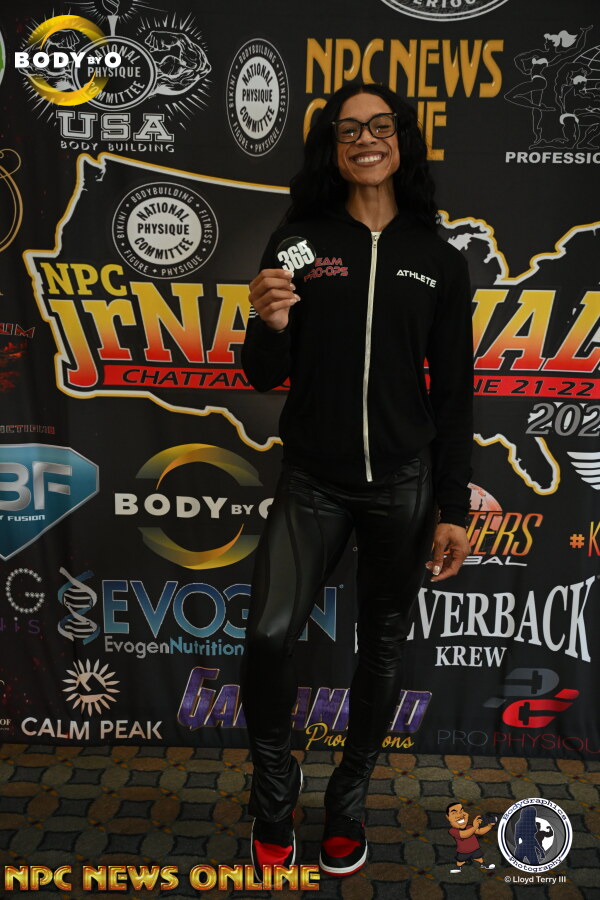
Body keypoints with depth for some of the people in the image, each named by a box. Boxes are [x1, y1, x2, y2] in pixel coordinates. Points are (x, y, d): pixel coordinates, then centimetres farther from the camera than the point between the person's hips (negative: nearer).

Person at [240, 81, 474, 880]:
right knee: (269, 635, -13)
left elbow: (454, 392, 3)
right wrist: (269, 325, -20)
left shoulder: (438, 258, 3)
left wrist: (453, 508, -1)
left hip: (404, 483, 1)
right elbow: (265, 376, 3)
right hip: (312, 481, -1)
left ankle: (349, 800, 35)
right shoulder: (299, 241, 1)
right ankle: (275, 790, 18)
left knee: (383, 646, 11)